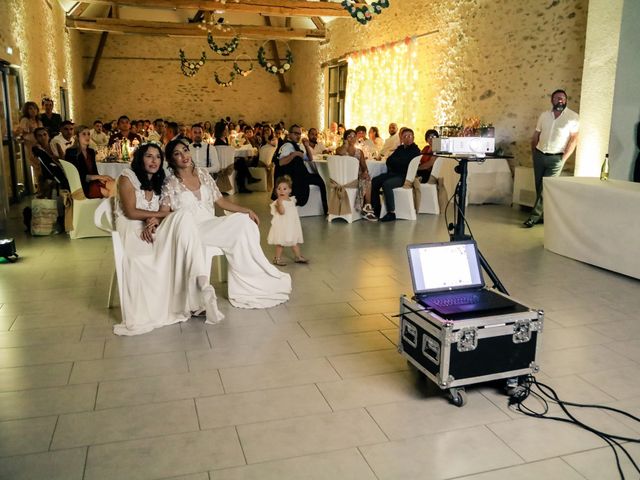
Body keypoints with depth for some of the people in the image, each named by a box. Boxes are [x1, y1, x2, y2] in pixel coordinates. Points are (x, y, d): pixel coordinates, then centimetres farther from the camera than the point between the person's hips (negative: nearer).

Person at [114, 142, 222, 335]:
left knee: (183, 220, -30)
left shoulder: (158, 182, 20)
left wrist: (155, 221, -16)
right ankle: (201, 284, -39)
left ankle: (200, 282, -40)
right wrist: (161, 214, -8)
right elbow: (131, 212, -8)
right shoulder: (127, 178, 3)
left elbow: (160, 213, 7)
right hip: (132, 230, -5)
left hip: (153, 230, 5)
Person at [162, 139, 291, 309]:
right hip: (190, 231, -5)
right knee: (238, 225, -25)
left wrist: (246, 210, 1)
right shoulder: (170, 183, 0)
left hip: (212, 225, 5)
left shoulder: (202, 175, 13)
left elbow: (221, 201, 13)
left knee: (244, 221, -21)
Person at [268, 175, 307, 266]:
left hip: (292, 225, 7)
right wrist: (280, 202, -39)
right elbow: (282, 211, -31)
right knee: (281, 243, 1)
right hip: (282, 226, -7)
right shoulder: (278, 202, -16)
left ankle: (298, 256, 28)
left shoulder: (292, 199, 5)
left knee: (295, 241, 16)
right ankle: (277, 258, 13)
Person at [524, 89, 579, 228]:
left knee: (546, 188, -6)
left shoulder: (573, 117, -5)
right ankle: (543, 215, 19)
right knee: (539, 187, 8)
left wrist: (564, 159, -9)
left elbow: (574, 139, -6)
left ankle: (535, 216, 1)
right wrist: (533, 153, 9)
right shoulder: (544, 115, 6)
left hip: (556, 158, -4)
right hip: (539, 155, 4)